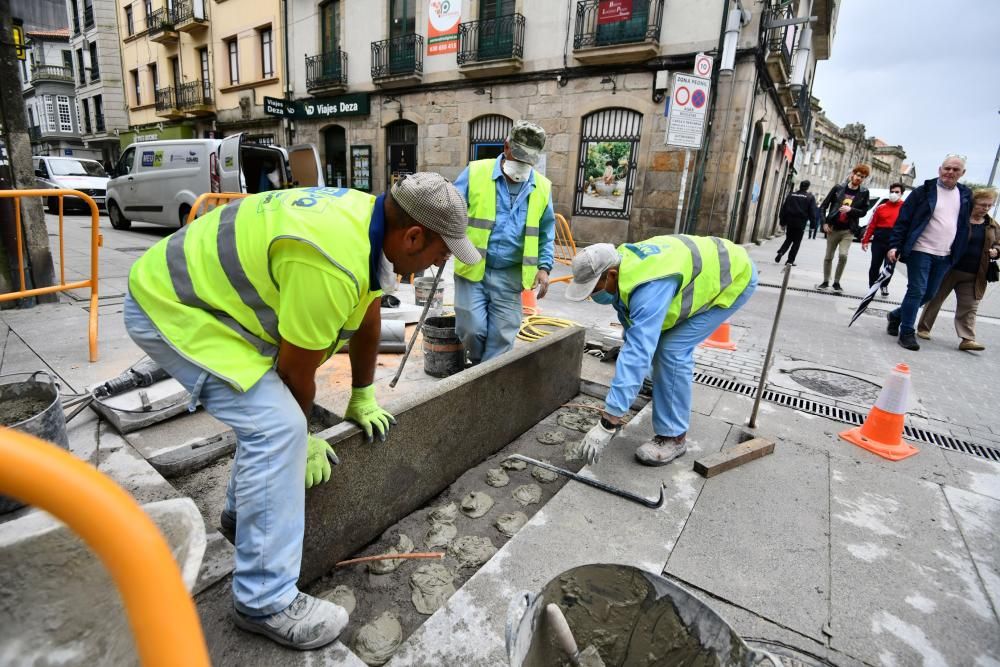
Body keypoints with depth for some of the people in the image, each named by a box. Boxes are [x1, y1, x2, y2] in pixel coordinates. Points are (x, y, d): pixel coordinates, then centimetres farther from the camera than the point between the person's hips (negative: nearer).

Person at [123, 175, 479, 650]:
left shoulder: (370, 221, -2)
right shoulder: (333, 263, -33)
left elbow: (367, 319, 9)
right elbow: (297, 369, -21)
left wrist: (363, 397, 18)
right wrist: (303, 438, -2)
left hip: (199, 288, 10)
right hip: (168, 307, -10)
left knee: (270, 402, 20)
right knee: (276, 425, -17)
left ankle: (243, 506, 40)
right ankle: (264, 602, -3)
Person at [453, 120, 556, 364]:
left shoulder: (542, 187, 6)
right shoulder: (475, 173, -3)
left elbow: (546, 232, 13)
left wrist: (544, 266, 2)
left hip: (510, 275, 2)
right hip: (472, 270, -2)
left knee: (502, 336, 4)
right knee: (473, 329, -4)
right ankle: (479, 367, 28)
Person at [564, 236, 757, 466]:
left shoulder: (649, 288, -40)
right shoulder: (621, 263, -12)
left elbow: (637, 354, -44)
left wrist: (607, 423, -44)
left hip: (735, 277, -9)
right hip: (706, 270, 9)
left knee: (673, 350, -18)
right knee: (658, 342, 8)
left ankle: (673, 437, -6)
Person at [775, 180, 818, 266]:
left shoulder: (791, 195, 5)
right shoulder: (810, 198, -3)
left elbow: (783, 209, 6)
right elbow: (812, 213, -6)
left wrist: (782, 222, 11)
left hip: (790, 222, 3)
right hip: (801, 223, -3)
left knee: (788, 239, 17)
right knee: (796, 242, 6)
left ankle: (780, 252, -6)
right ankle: (790, 260, 6)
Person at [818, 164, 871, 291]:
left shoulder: (864, 192, 2)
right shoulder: (838, 188, 0)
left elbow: (863, 211, 4)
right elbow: (824, 205, 3)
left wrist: (851, 210, -16)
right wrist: (824, 223, -5)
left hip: (848, 230, -1)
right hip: (833, 228, 1)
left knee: (843, 255, -15)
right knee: (829, 256, 6)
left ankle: (836, 282, 1)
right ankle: (825, 281, 20)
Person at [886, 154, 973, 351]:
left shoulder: (965, 195, 11)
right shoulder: (924, 191, -3)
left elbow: (965, 226, 16)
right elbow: (903, 220, -7)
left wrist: (958, 254, 9)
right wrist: (894, 246, -15)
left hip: (945, 256, 5)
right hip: (920, 251, -5)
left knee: (929, 294, 10)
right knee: (917, 291, -7)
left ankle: (896, 315, 28)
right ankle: (906, 332, 0)